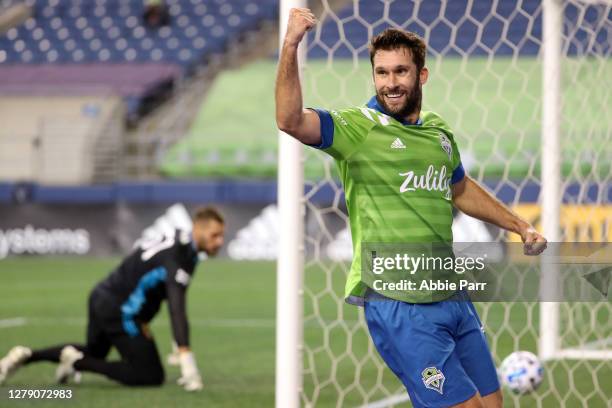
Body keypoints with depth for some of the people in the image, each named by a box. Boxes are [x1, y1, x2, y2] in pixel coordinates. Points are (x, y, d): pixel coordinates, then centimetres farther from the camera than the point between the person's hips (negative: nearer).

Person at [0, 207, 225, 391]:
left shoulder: (172, 240, 7)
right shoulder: (179, 255, -23)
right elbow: (177, 307, -34)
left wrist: (140, 322, 15)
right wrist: (185, 355, -40)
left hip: (101, 297, 10)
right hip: (118, 311, -10)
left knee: (95, 352, 33)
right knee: (151, 376, -6)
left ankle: (26, 356, 22)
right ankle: (77, 362, -6)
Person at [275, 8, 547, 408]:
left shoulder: (440, 132, 10)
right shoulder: (358, 127, -9)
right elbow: (290, 120, -27)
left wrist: (522, 227, 29)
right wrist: (290, 46, -37)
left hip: (453, 296, 7)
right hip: (398, 305, -7)